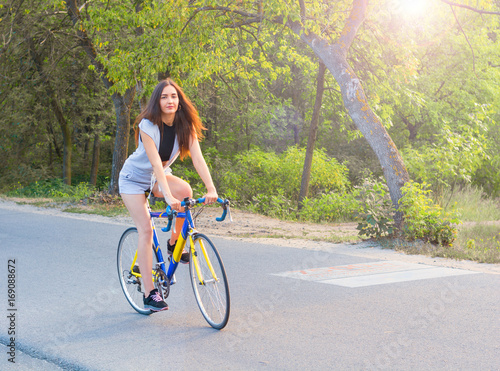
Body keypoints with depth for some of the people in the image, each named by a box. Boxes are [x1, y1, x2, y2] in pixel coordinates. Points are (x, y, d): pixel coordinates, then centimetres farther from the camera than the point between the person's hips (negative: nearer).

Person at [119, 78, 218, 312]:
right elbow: (156, 162, -36)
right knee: (145, 229, -15)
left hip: (159, 177, 4)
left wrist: (211, 189, -38)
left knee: (185, 190, -27)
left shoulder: (185, 126, -15)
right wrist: (168, 195, -46)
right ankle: (150, 294, -12)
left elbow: (197, 157, -25)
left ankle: (174, 243, -5)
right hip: (135, 177, -4)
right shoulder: (148, 126, -27)